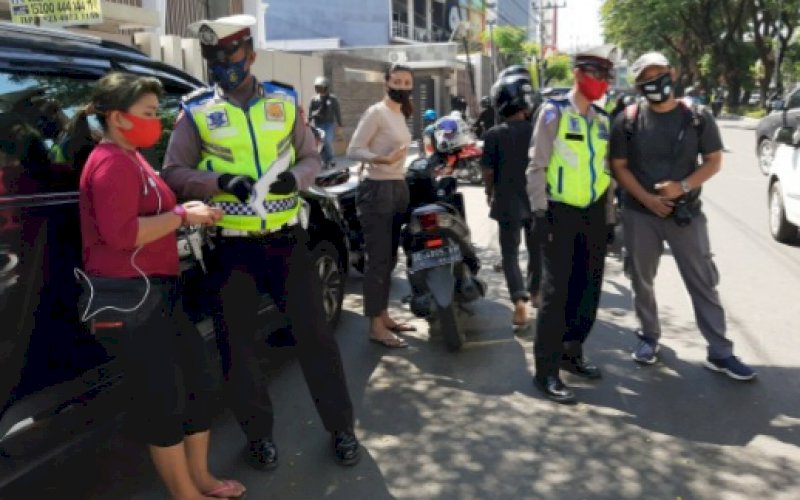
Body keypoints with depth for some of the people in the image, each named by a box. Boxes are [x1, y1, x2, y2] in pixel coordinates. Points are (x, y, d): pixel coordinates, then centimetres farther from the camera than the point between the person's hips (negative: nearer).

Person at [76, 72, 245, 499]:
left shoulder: (129, 158, 18)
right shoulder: (112, 163, -15)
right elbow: (120, 233, -26)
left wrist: (188, 214, 11)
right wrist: (183, 215, -18)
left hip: (153, 292, 11)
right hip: (125, 299, -11)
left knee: (197, 380, 16)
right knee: (164, 398, -1)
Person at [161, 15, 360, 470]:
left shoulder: (284, 101, 5)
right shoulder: (197, 112, -1)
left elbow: (311, 158, 10)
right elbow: (174, 172, -2)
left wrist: (296, 177, -13)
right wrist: (221, 183, -19)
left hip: (287, 238, 1)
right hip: (232, 246, -1)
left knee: (315, 333, 6)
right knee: (239, 343, 9)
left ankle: (342, 427, 22)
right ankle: (259, 433, 29)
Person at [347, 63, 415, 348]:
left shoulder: (400, 114, 15)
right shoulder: (376, 112, -10)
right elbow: (353, 150, -16)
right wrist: (383, 159, -30)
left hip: (398, 190, 9)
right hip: (378, 191, -9)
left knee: (390, 259, 14)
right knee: (378, 260, -7)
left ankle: (384, 317, 24)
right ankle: (376, 327, -2)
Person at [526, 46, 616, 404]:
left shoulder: (603, 119, 13)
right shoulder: (554, 112, -6)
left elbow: (605, 169, 18)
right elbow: (537, 167, -9)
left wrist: (610, 214, 14)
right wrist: (540, 213, -14)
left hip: (594, 213, 7)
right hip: (561, 213, -6)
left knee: (589, 290, 11)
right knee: (556, 293, -6)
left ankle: (571, 353, 28)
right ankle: (546, 371, 2)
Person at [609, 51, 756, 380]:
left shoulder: (698, 118, -1)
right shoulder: (628, 121, -2)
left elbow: (714, 161, 2)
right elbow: (619, 167, -1)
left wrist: (684, 186, -16)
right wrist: (647, 198, -13)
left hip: (687, 213, 0)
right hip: (639, 214, 1)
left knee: (703, 282, 1)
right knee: (642, 281, 11)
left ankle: (720, 352, 9)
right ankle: (649, 337, 30)